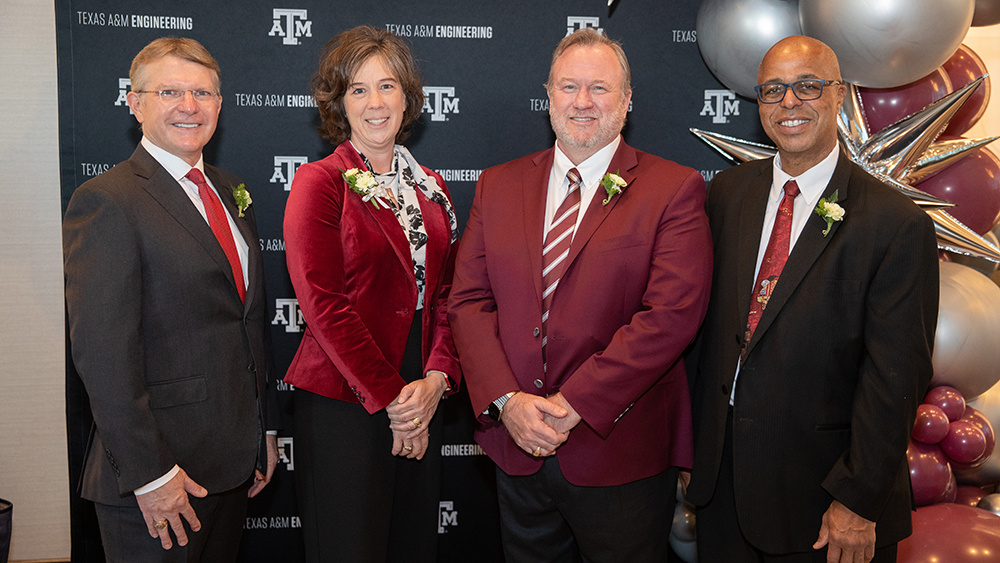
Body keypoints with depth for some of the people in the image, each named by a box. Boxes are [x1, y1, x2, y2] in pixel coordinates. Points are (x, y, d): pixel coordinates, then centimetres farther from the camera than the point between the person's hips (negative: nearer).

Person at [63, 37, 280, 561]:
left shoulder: (231, 192, 11)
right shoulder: (106, 202, -13)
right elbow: (103, 353, -18)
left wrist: (266, 428, 14)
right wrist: (149, 473, -19)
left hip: (233, 459, 7)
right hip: (159, 469, -7)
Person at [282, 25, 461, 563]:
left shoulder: (429, 186, 11)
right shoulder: (319, 182, -6)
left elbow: (446, 294, 8)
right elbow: (324, 305, -13)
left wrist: (436, 379, -7)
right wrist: (390, 398, -13)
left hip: (421, 401, 6)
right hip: (343, 406, -5)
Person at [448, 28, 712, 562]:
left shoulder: (674, 188, -5)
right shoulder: (498, 185, 7)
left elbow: (672, 313, -15)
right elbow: (468, 300, 2)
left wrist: (572, 404, -19)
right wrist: (506, 400, -12)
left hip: (620, 452, -3)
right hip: (516, 447, 4)